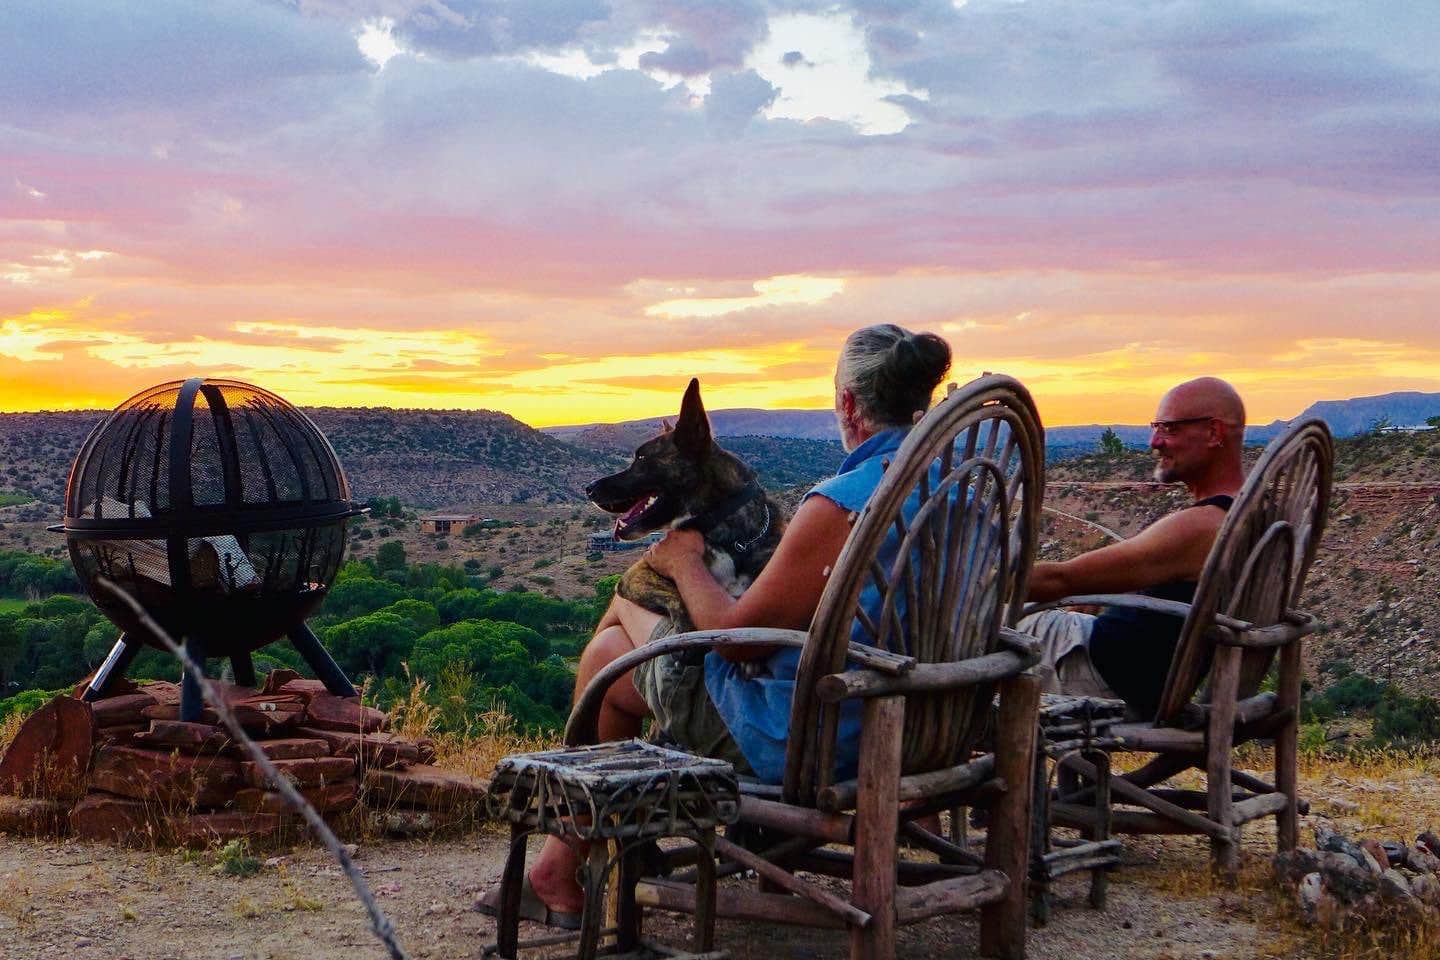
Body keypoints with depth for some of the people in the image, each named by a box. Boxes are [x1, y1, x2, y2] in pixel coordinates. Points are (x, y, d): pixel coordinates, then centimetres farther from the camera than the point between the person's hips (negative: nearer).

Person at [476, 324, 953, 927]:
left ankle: (560, 876, 28)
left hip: (794, 739, -9)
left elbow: (736, 634, -20)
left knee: (607, 650, 15)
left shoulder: (839, 505, -27)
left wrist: (685, 563, -3)